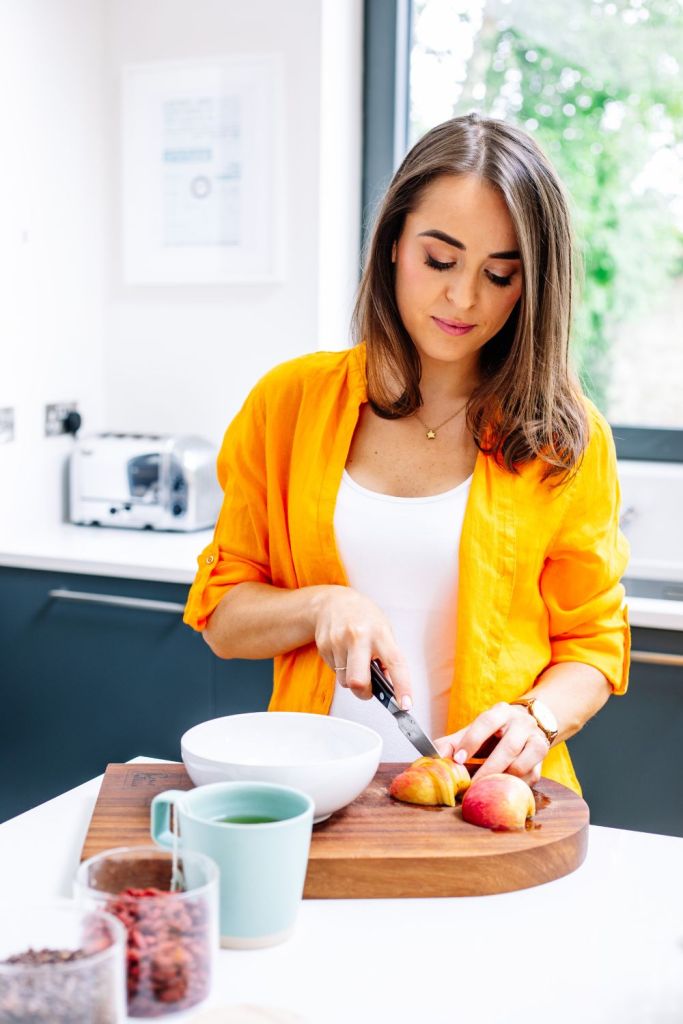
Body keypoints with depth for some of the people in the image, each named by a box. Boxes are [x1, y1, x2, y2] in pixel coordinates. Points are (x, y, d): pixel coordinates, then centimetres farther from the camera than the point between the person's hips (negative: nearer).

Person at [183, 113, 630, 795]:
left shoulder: (567, 437, 4)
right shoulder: (291, 399, 6)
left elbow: (591, 642, 8)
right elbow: (221, 615, 9)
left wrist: (535, 718, -12)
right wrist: (319, 606, -10)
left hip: (490, 795, 0)